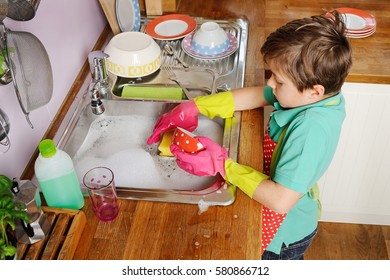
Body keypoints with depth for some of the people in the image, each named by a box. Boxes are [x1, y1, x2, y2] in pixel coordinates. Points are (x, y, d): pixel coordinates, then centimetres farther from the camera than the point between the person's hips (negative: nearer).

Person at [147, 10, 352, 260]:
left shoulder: (311, 129, -39)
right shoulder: (314, 94, -16)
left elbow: (280, 200, -38)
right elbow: (256, 95, -4)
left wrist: (222, 165, -32)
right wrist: (194, 108, -8)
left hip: (285, 234, -7)